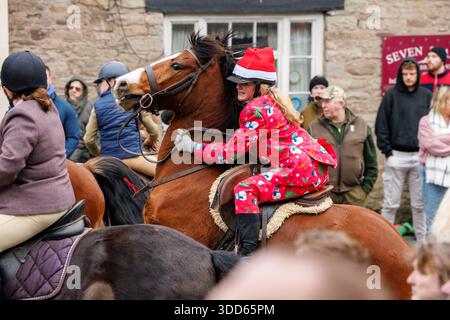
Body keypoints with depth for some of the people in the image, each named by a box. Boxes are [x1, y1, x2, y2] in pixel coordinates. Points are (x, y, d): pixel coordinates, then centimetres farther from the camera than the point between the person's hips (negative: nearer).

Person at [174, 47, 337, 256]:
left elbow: (232, 152, -11)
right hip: (314, 169, 11)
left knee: (245, 189, -23)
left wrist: (192, 147, -4)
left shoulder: (257, 108, -12)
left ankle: (248, 252, -32)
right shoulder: (272, 101, 18)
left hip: (300, 169, -11)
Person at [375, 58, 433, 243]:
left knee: (420, 204, 6)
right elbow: (381, 125, 0)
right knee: (391, 204, 1)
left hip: (419, 156, 2)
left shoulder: (427, 96, 6)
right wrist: (387, 151, -7)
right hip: (396, 156, -2)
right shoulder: (391, 96, 0)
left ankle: (422, 242, 13)